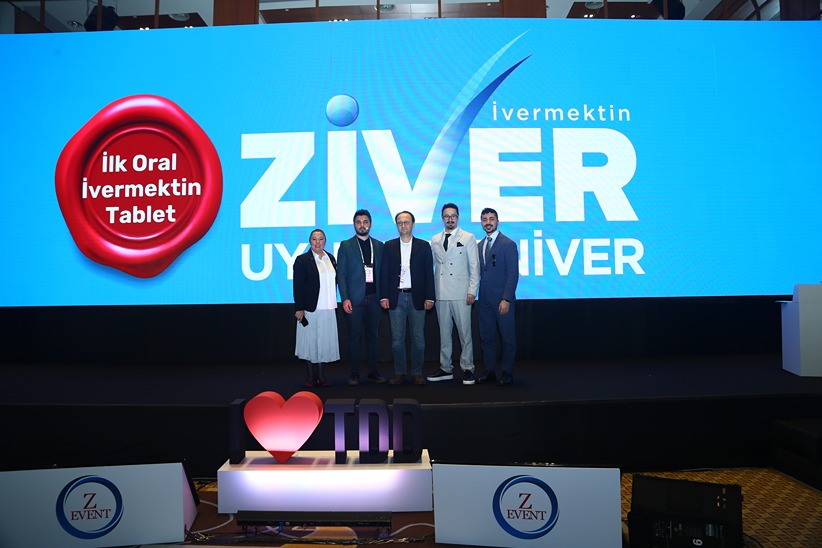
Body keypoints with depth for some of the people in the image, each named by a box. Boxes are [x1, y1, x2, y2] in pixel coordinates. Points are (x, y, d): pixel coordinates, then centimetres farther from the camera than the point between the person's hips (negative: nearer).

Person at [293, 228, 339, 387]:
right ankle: (310, 376, 12)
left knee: (324, 341, 7)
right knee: (310, 341, 2)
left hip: (328, 309, 4)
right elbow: (298, 286, -6)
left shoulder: (331, 258, 11)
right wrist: (299, 308, -11)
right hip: (310, 308, -4)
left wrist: (334, 303, 11)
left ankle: (320, 374, 16)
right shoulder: (302, 260, -3)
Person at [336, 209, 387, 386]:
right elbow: (341, 274, 0)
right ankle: (353, 373, 8)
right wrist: (345, 298, -9)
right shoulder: (346, 246, 4)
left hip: (374, 297, 3)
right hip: (354, 298, -2)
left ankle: (373, 372, 16)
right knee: (354, 336, 1)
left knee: (372, 336, 8)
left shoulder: (379, 246, 12)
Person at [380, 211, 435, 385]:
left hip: (416, 297, -1)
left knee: (418, 338, 3)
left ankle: (417, 373, 14)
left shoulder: (423, 246, 6)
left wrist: (429, 297, -4)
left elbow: (429, 273, 3)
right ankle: (400, 372, 14)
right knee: (397, 338, 3)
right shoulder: (389, 246, 8)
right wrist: (383, 297, -3)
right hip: (396, 297, 1)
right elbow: (384, 273, 6)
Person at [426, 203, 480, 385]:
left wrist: (472, 291, -7)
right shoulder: (435, 239, 13)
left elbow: (474, 266, 1)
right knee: (444, 333, 9)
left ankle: (467, 369, 8)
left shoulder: (468, 238, 4)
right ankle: (446, 369, 18)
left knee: (465, 333, -2)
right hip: (441, 294, 3)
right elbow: (430, 265, 14)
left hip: (460, 294, -3)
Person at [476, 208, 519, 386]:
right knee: (486, 337, 9)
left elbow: (513, 273, -11)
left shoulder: (508, 244, -6)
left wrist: (506, 299, -17)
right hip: (485, 300, 6)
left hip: (502, 300, -6)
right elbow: (480, 273, 14)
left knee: (507, 337, 3)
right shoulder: (480, 245, 13)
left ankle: (507, 373, 14)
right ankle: (490, 371, 19)